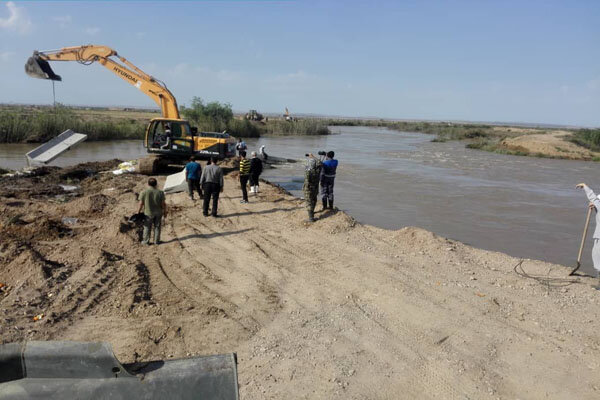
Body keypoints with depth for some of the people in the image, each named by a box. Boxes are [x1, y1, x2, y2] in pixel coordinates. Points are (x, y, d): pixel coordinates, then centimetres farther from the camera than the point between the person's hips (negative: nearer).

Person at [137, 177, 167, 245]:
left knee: (147, 227, 12)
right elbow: (163, 204, -7)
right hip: (158, 213, 1)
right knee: (157, 227, 13)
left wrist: (138, 212, 3)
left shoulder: (144, 192, -12)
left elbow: (141, 204, -9)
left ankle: (146, 241, 20)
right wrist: (165, 212, 5)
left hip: (148, 213, -1)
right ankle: (156, 241, 18)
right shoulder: (160, 193, -9)